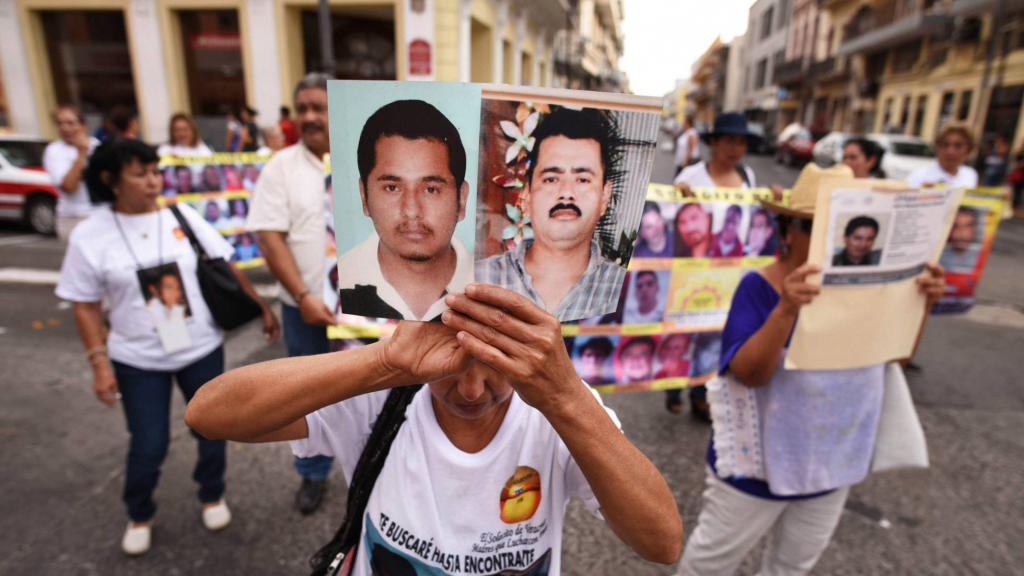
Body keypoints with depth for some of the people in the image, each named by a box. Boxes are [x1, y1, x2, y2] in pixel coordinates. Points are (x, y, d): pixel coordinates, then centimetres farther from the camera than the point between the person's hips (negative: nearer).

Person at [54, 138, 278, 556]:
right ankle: (139, 515, 39)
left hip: (202, 349, 1)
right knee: (148, 446, 8)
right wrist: (99, 363, -8)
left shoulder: (182, 217, -5)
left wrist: (262, 308, -1)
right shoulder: (89, 235, -8)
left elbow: (227, 269, -1)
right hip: (138, 360, -1)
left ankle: (212, 495, 41)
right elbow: (85, 306, -3)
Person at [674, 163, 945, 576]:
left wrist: (921, 304, -14)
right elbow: (748, 372, -30)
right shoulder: (760, 287, -22)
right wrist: (786, 310, -44)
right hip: (760, 457, -5)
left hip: (834, 460, 6)